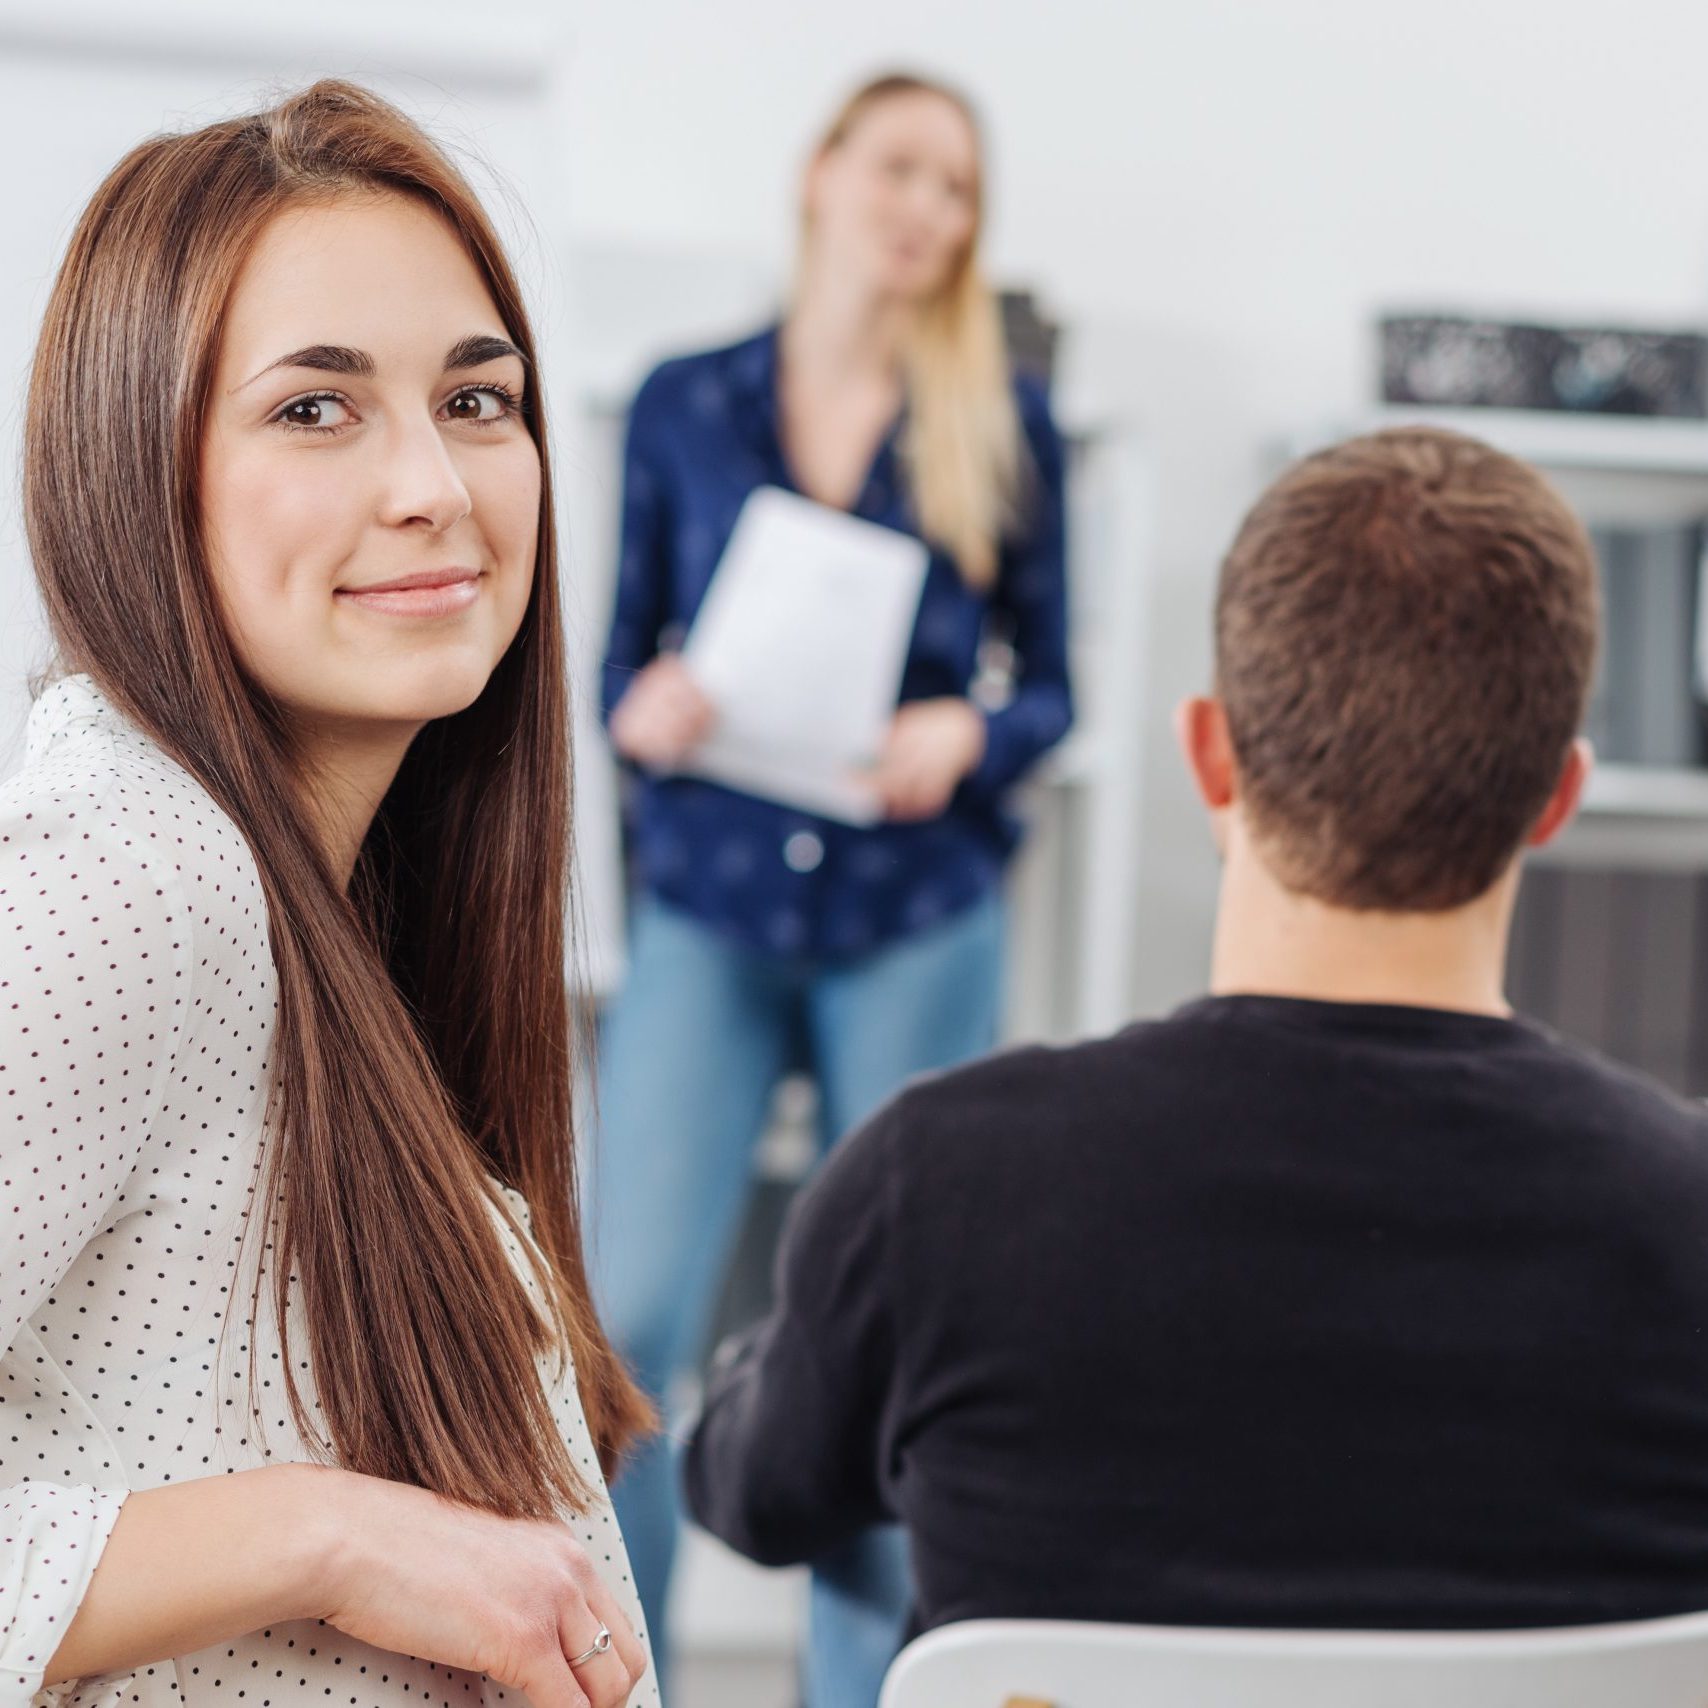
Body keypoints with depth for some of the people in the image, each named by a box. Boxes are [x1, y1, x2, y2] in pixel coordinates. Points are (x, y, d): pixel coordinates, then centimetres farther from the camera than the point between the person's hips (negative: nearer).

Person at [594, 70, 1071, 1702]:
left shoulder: (1005, 422, 4)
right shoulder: (685, 405, 6)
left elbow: (1051, 683, 7)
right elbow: (624, 652, 10)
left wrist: (968, 738, -14)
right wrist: (640, 712, -13)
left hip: (917, 916, 0)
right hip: (712, 906, 0)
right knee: (630, 1315, -9)